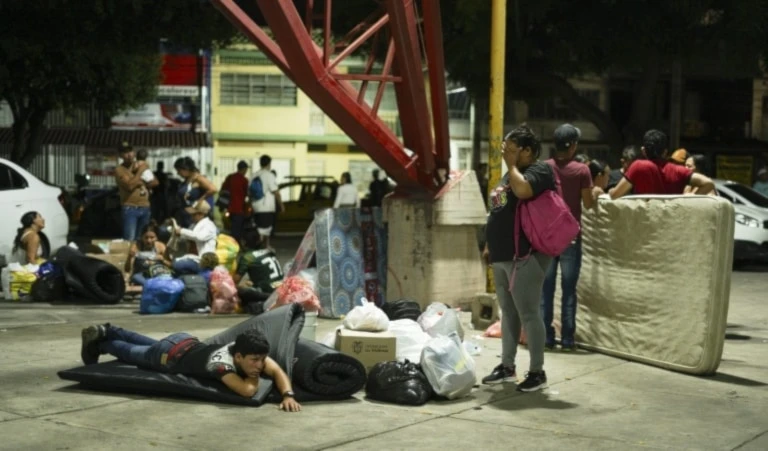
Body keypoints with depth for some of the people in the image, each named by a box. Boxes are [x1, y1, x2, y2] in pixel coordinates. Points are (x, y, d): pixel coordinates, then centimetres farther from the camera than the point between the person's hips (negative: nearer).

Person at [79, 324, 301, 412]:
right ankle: (97, 341, 51)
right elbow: (248, 391, -56)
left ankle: (107, 332, 55)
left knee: (148, 345, 37)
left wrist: (288, 395, -51)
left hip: (187, 342, 6)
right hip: (169, 355, -6)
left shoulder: (251, 351, -28)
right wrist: (254, 375, -35)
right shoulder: (222, 363, -47)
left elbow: (277, 371, -33)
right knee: (132, 354, 26)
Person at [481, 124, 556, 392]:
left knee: (528, 313, -6)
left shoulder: (539, 170, -8)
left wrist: (511, 165, -14)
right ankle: (507, 366, 21)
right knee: (508, 312, 13)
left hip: (526, 256, -9)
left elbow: (522, 190, -30)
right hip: (503, 256, 9)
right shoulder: (512, 174, 19)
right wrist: (489, 246, 20)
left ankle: (537, 372, 1)